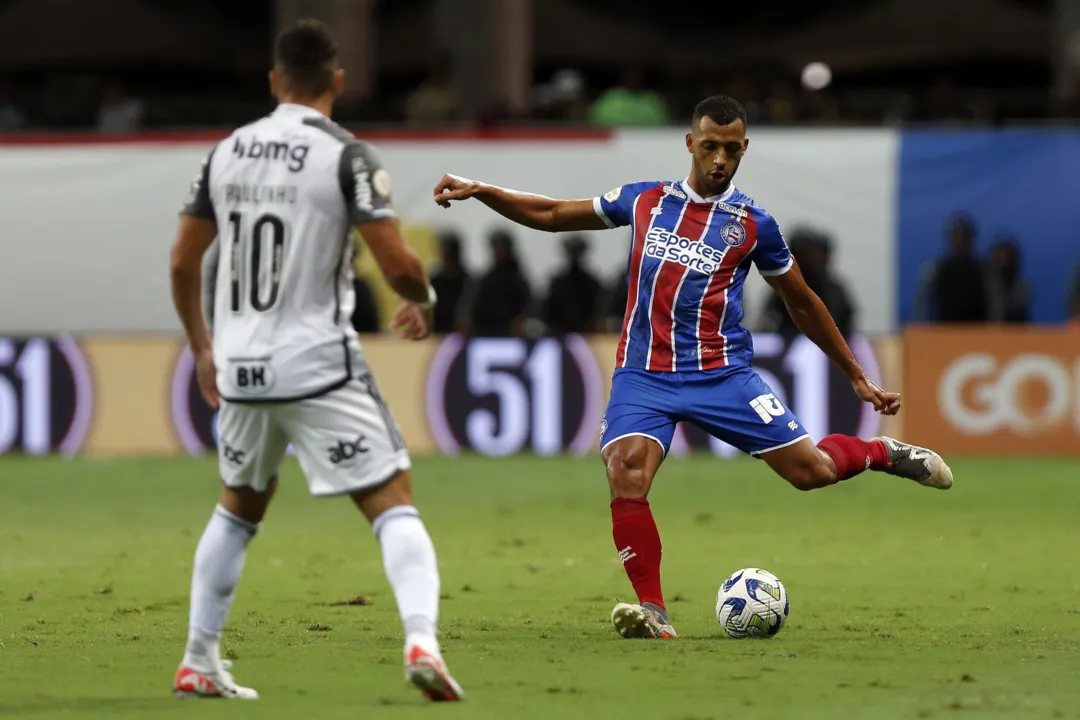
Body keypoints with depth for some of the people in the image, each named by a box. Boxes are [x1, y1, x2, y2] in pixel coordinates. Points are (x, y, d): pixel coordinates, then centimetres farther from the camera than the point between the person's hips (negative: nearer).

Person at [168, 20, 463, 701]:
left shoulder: (227, 152, 8)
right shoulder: (348, 156, -8)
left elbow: (183, 264, 13)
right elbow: (398, 264, -14)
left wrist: (203, 348, 26)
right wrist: (423, 299, 9)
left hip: (240, 366, 5)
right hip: (319, 365, -5)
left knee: (238, 508, 25)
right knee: (394, 503, -3)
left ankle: (198, 664, 24)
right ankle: (422, 639, -24)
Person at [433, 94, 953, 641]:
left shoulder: (752, 224, 4)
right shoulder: (645, 201, 10)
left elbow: (803, 304, 14)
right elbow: (551, 215, 19)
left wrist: (857, 378, 17)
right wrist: (479, 192, 9)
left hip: (722, 373, -1)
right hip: (644, 375, 1)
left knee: (810, 469, -6)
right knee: (626, 480, -24)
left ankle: (882, 453, 28)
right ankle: (653, 612, -15)